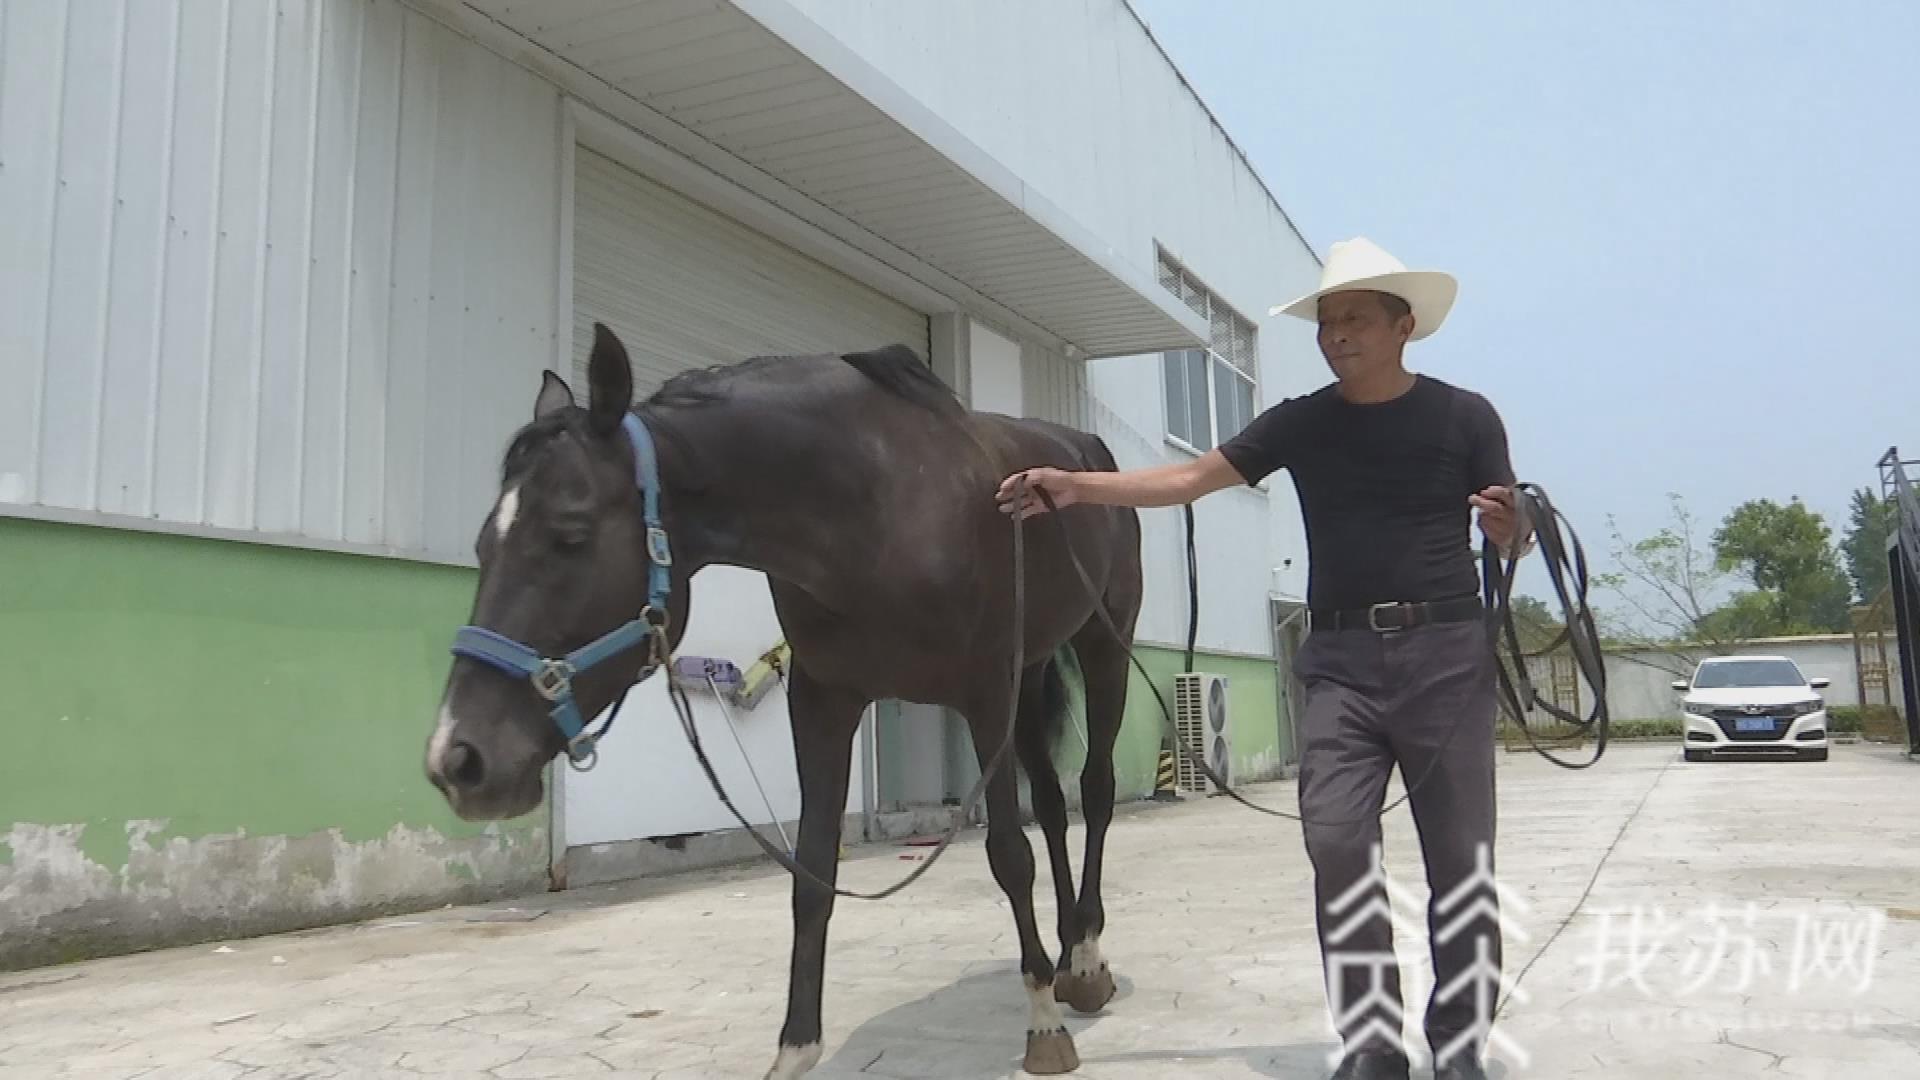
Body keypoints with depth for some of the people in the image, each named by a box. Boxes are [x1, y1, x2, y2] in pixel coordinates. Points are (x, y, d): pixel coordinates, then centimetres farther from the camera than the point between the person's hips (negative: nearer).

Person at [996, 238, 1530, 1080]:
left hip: (1446, 652, -1)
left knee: (1459, 856, 3)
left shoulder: (1464, 416, 2)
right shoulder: (1299, 424, 6)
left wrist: (1510, 521, -19)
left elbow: (1513, 541, 6)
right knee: (1337, 840, -8)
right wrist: (1075, 486, -11)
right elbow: (1188, 480, 0)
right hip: (1341, 659, 2)